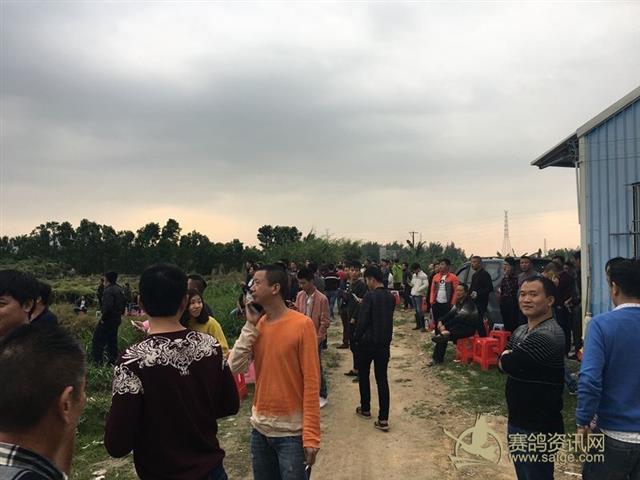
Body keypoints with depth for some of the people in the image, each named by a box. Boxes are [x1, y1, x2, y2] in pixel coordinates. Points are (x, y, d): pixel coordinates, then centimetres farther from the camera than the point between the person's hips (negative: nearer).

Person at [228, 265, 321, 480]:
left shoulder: (302, 324, -14)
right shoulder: (257, 324, 3)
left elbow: (311, 382, -14)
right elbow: (235, 367, -5)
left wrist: (311, 435, -16)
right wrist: (250, 326, -10)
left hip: (291, 430, -5)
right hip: (260, 427, 6)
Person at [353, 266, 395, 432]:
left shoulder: (370, 296, -16)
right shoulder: (391, 297, 4)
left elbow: (362, 321, -17)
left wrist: (357, 338, -5)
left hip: (368, 342, -5)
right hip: (385, 342, 5)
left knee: (363, 375, 17)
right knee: (382, 379, 5)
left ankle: (365, 409, 28)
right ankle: (383, 419, 2)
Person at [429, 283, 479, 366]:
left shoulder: (469, 304, -21)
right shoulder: (458, 302, 8)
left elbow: (458, 318, -27)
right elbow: (451, 314, 3)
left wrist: (445, 326, -27)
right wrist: (440, 321, -14)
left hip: (469, 328, -8)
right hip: (460, 325, 8)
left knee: (445, 333, -27)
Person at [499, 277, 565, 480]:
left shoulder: (547, 335, -24)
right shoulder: (520, 331, 8)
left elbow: (506, 364, -25)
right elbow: (504, 362, 6)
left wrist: (508, 358, -4)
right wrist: (511, 360, -14)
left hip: (539, 428, -9)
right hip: (518, 421, 9)